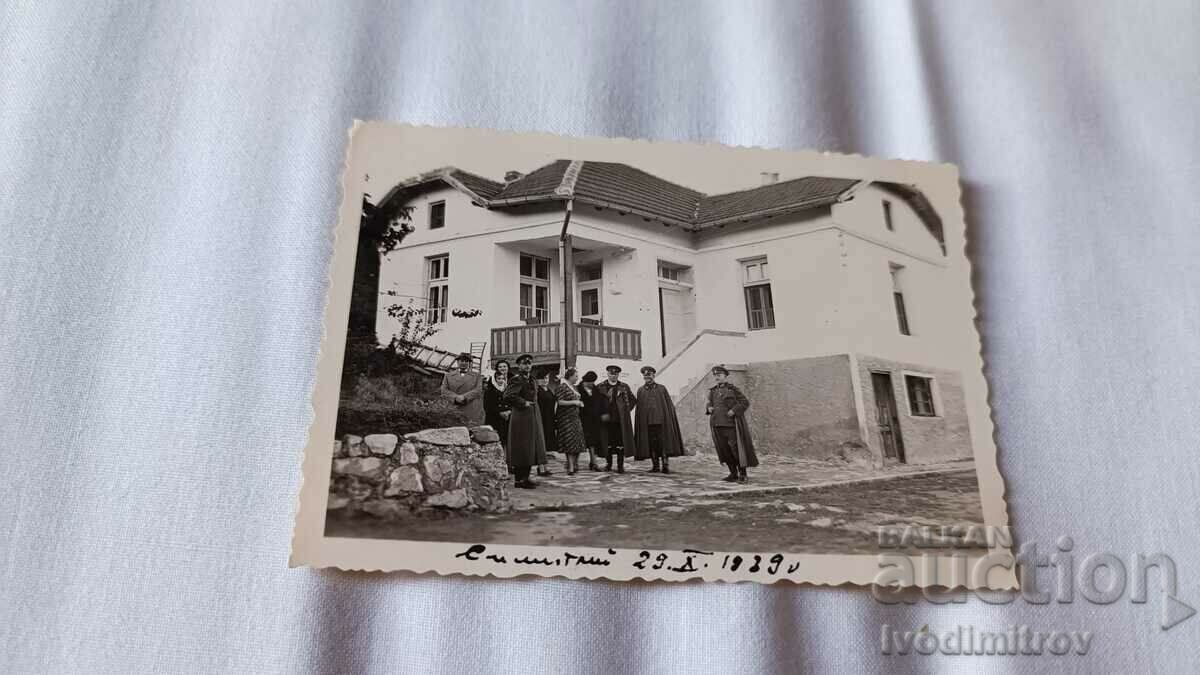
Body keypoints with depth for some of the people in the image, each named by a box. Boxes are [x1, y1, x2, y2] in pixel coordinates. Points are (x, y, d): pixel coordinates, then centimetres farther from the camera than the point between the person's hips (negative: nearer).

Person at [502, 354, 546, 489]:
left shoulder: (530, 379, 15)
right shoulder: (516, 379, -12)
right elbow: (508, 396, -24)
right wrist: (523, 403, -18)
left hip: (533, 417, 9)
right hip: (521, 417, -9)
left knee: (530, 448, 11)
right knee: (522, 448, -6)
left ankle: (525, 477, 19)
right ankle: (519, 479, 0)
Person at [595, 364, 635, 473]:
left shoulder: (624, 387, 6)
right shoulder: (600, 387, 4)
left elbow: (633, 400, 15)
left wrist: (626, 410, 6)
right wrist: (601, 414, 0)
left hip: (621, 420, 0)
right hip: (606, 419, 0)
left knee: (621, 442, -1)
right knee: (608, 442, 5)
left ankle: (620, 465, 4)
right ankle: (608, 463, 17)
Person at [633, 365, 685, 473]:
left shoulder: (662, 388, 8)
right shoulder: (640, 390, 12)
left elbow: (669, 405, 7)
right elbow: (638, 408, 12)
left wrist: (669, 419, -3)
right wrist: (639, 424, 4)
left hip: (661, 420, -1)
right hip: (647, 422, 1)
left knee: (663, 443, -6)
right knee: (651, 444, 2)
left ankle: (665, 465, -2)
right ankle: (655, 465, 9)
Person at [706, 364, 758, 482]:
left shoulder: (732, 389, -1)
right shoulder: (713, 391, 13)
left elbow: (745, 402, -4)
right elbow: (710, 403, 28)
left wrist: (734, 411, -16)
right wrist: (709, 408, 5)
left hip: (731, 423, -5)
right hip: (718, 424, 5)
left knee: (735, 448, -5)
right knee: (724, 450, 5)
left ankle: (742, 474, 7)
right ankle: (733, 473, 15)